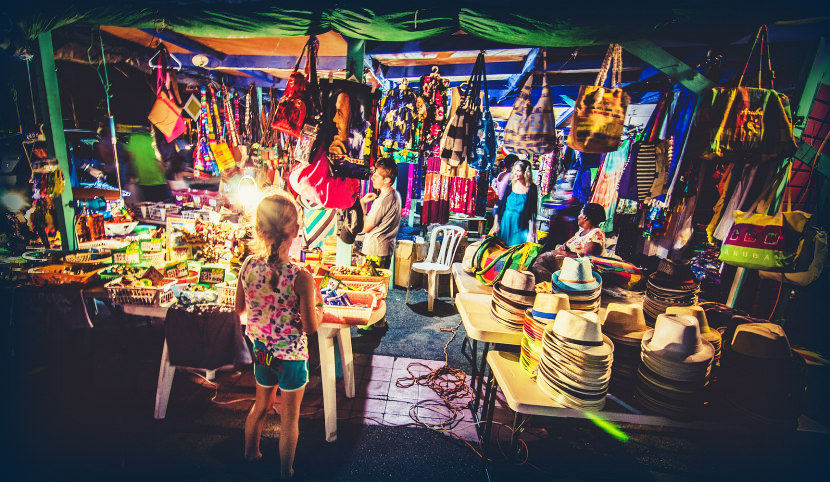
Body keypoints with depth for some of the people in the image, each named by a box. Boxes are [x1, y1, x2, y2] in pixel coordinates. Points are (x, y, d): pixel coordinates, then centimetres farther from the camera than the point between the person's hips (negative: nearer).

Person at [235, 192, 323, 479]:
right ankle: (286, 472, 39)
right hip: (291, 356, -5)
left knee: (261, 405, 31)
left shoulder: (247, 266, -14)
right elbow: (311, 326, -20)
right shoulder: (301, 277, -28)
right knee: (290, 418, 18)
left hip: (260, 351, 5)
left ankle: (250, 455, 54)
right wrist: (319, 303, -3)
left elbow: (240, 309, 2)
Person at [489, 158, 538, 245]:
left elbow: (533, 211, 2)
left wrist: (532, 229, -1)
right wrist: (496, 223, -2)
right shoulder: (508, 185, 0)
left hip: (521, 225, -1)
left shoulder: (532, 188, -2)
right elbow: (499, 204, 2)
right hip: (506, 222, 1)